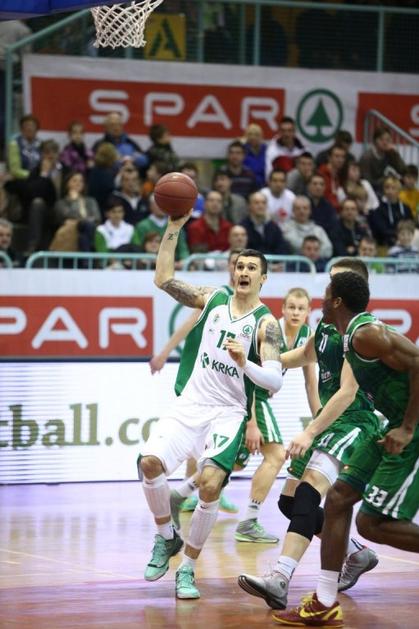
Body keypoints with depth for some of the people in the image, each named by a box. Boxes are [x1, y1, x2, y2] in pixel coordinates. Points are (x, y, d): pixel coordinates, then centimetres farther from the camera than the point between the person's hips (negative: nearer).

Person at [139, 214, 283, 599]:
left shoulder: (265, 323, -6)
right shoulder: (213, 299, 7)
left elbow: (276, 381, -15)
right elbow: (163, 279, 5)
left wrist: (244, 364, -33)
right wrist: (174, 229, -3)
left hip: (229, 413, -3)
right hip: (191, 405, 3)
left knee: (210, 484, -23)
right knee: (150, 462, -20)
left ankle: (187, 569, -6)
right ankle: (166, 538, 6)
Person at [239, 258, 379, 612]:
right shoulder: (327, 324, 12)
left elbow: (348, 392, -22)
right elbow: (304, 356, 31)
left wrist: (311, 432, -26)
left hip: (355, 421, -10)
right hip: (330, 420, 10)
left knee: (308, 492, -29)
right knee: (290, 500, 14)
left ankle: (280, 581, -43)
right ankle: (358, 556, 29)